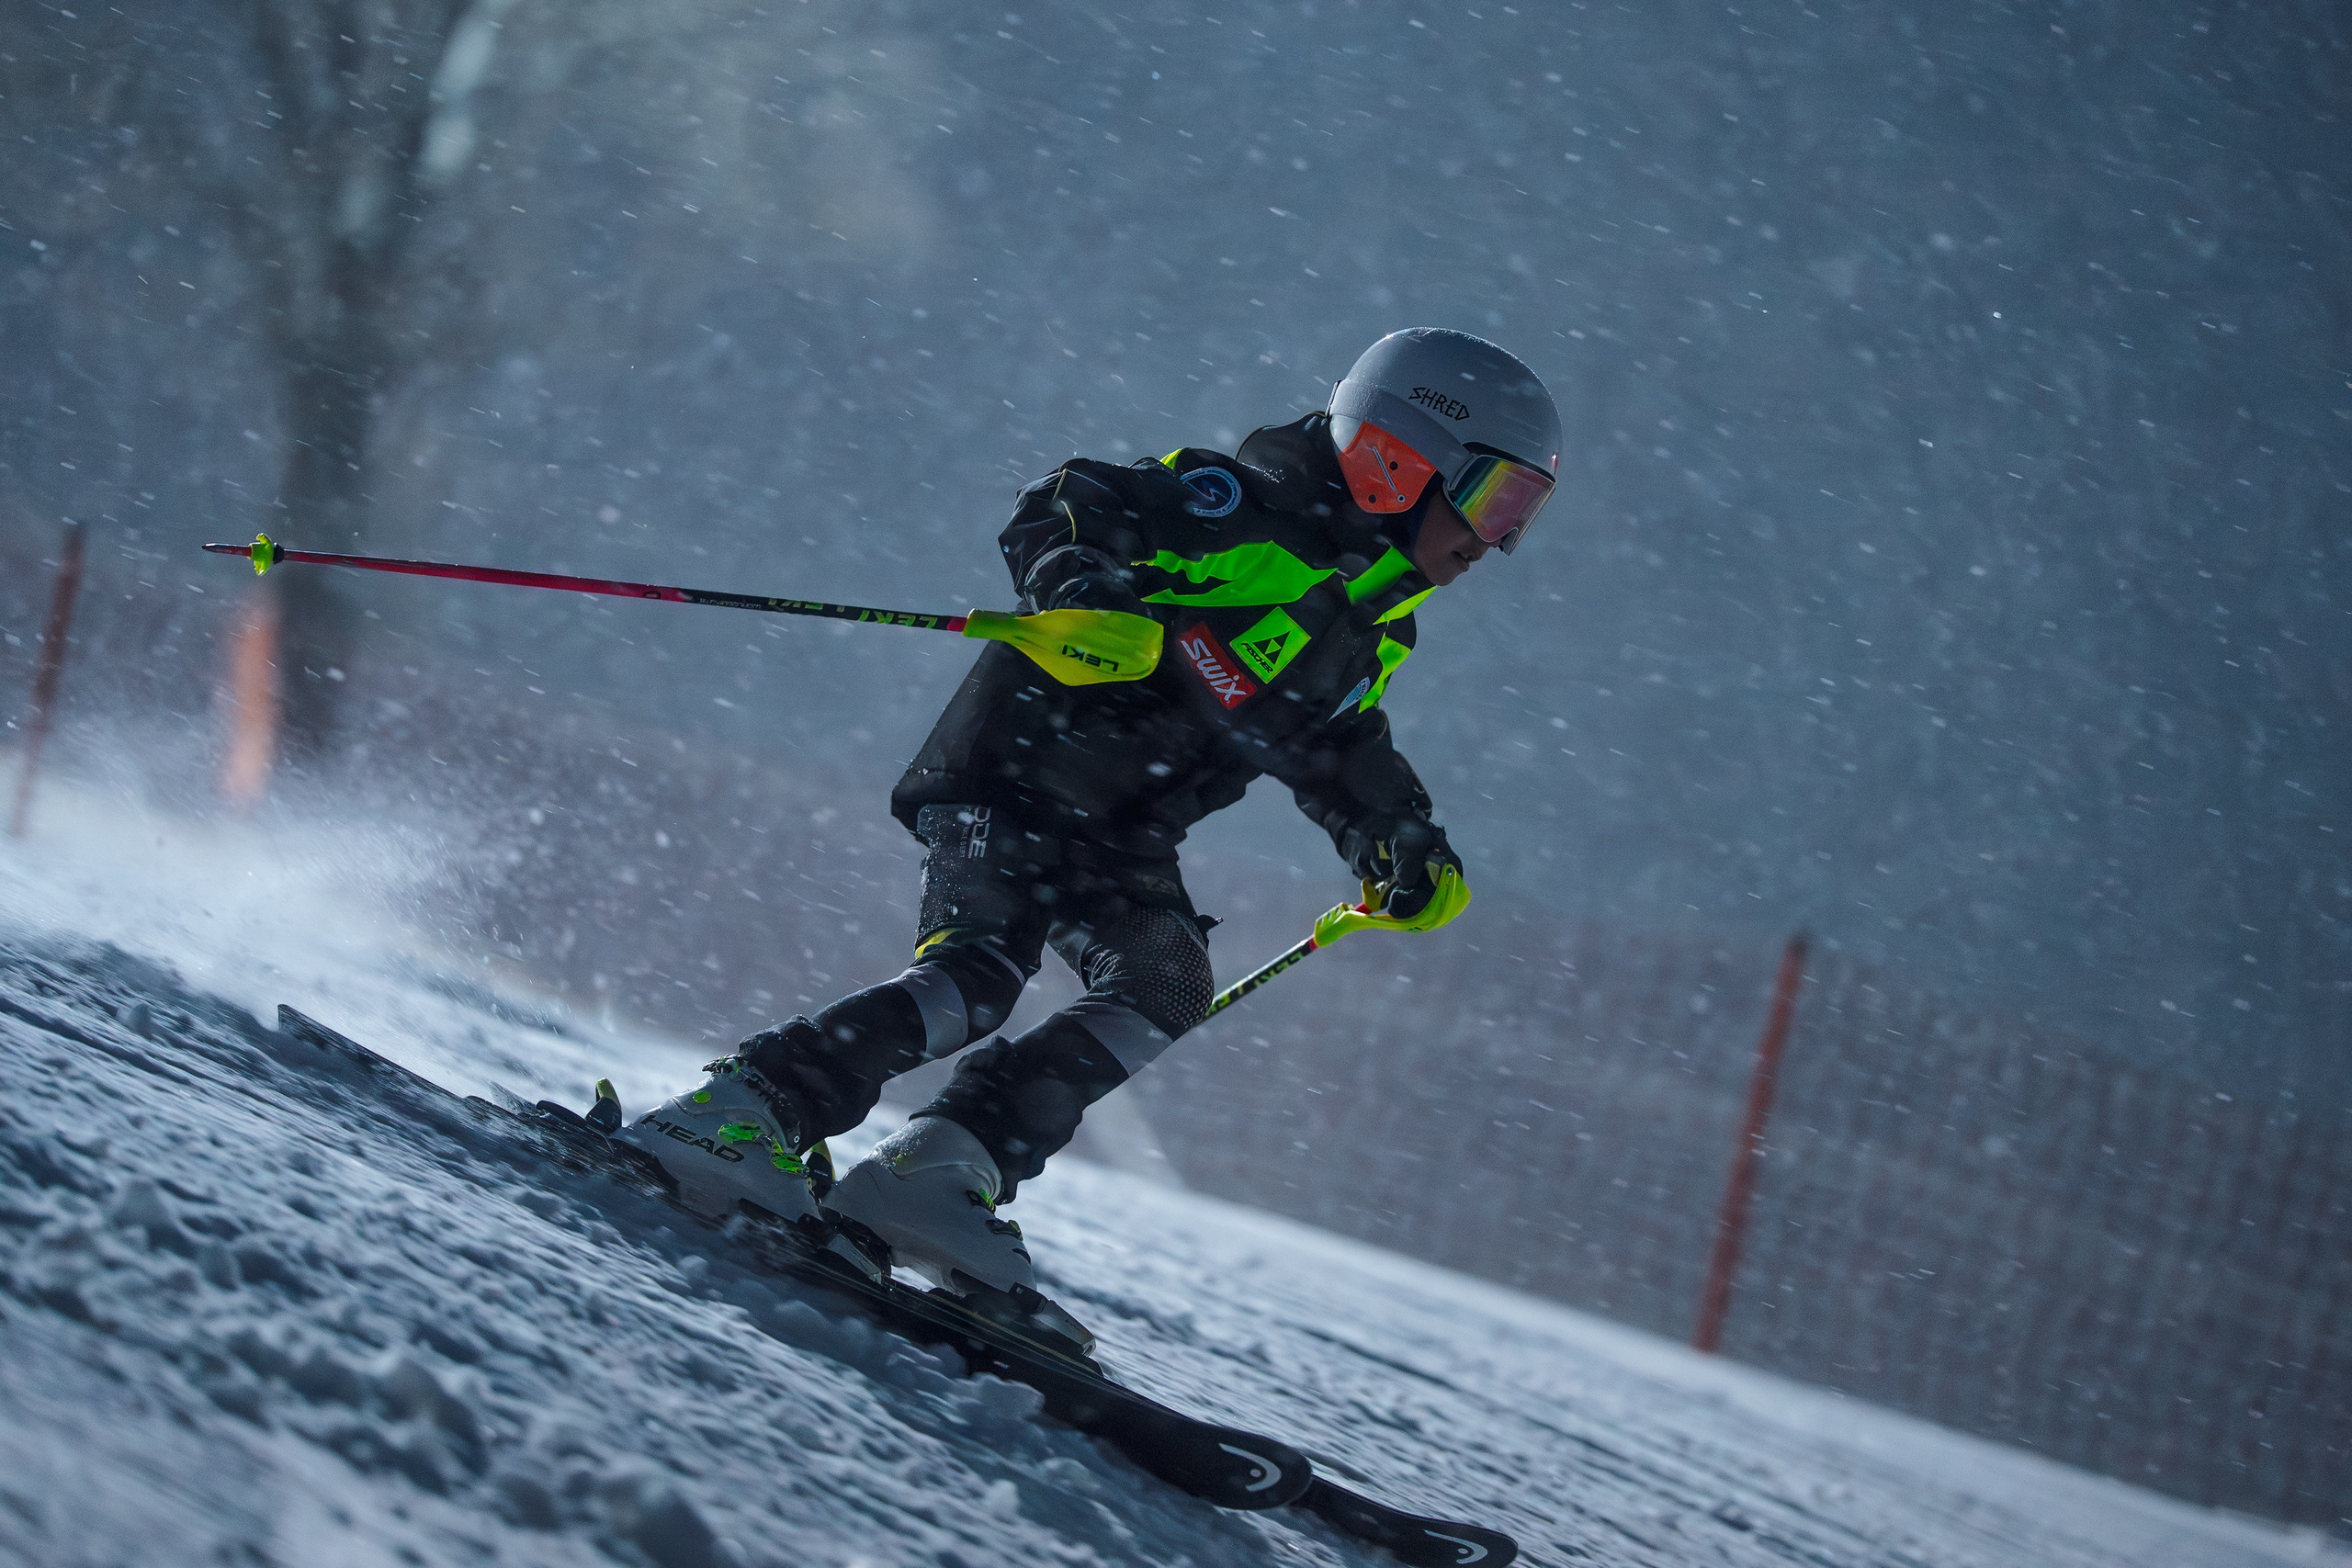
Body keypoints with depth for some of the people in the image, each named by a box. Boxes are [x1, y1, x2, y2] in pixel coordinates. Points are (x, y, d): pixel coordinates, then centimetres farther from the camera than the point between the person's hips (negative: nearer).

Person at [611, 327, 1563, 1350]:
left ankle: (936, 1172, -24)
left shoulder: (1375, 635, 15)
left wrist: (1406, 849, 18)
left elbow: (1341, 752, 32)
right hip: (1014, 774, -8)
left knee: (1164, 988, -17)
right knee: (977, 976, -26)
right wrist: (1083, 593, -32)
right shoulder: (1250, 509, -11)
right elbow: (1061, 509, -12)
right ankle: (734, 1114, -26)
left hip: (1118, 837, 8)